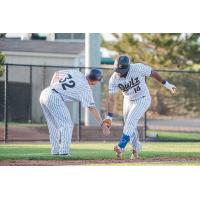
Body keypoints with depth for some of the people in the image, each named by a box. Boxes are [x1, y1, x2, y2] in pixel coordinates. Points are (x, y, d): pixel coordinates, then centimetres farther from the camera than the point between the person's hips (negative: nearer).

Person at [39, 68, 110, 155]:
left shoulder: (75, 73, 14)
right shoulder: (86, 88, -4)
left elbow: (57, 73, 24)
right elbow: (92, 108, -6)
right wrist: (102, 124, -4)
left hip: (44, 94, 8)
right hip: (54, 98, -8)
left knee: (54, 125, 17)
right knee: (67, 124, -1)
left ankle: (55, 150, 17)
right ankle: (64, 151, -11)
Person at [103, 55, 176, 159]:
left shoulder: (138, 68, -27)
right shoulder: (114, 79, -18)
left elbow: (153, 73, -11)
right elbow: (111, 99, -18)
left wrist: (166, 84, -3)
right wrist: (109, 116, -26)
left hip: (142, 100, -4)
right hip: (128, 101, 4)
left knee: (130, 122, -19)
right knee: (129, 125, 9)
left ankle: (121, 147, -26)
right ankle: (136, 147, 30)